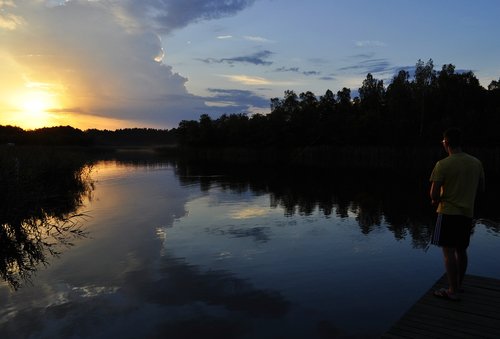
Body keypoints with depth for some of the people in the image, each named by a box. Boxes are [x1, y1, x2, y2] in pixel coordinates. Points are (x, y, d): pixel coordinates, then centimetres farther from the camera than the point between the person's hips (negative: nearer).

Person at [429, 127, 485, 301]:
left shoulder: (442, 165, -15)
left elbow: (434, 193, -16)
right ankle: (458, 285, 29)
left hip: (448, 213, -6)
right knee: (461, 251, 17)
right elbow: (481, 189, 13)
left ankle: (453, 291, 5)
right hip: (467, 213, 6)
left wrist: (437, 201, 5)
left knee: (449, 251, 0)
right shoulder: (476, 163, 4)